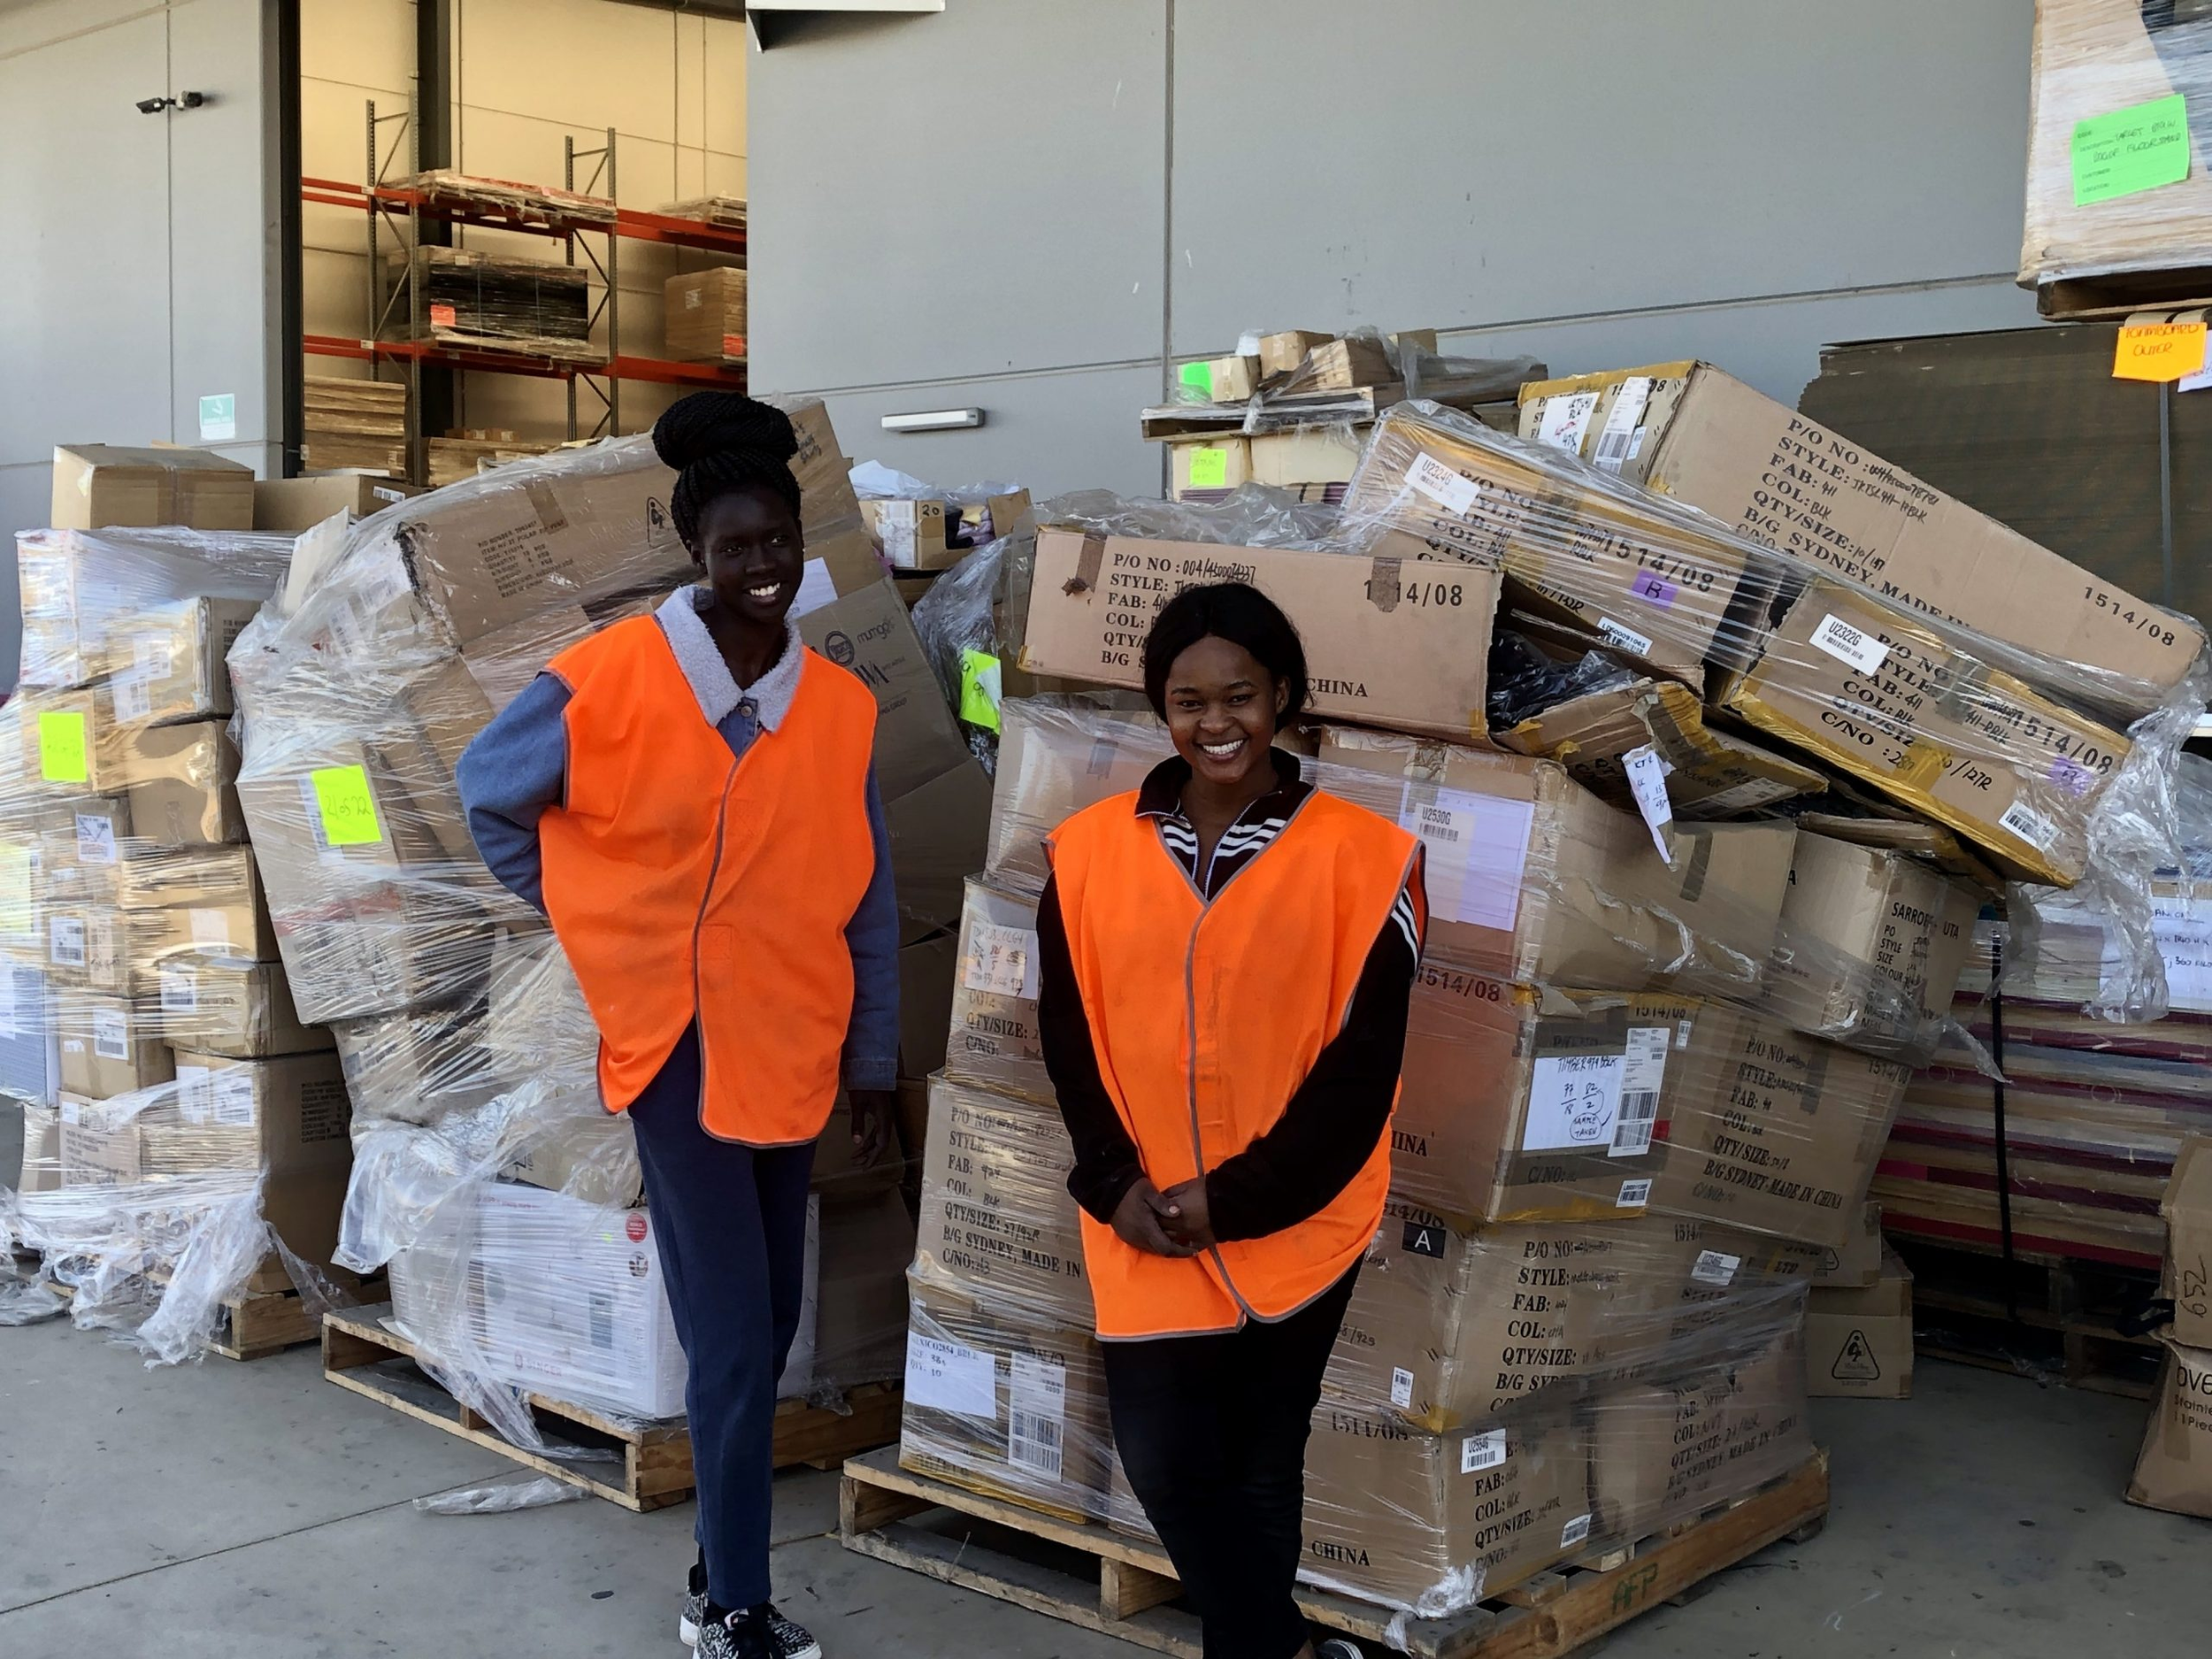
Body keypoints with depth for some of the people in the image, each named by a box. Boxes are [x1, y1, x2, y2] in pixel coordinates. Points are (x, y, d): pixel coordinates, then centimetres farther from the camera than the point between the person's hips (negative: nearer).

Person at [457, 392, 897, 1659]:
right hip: (680, 1041, -4)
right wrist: (584, 922, 5)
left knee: (766, 1327, 15)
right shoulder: (610, 678, -11)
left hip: (794, 1048, 5)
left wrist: (876, 1061, 9)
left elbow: (868, 901, 7)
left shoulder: (841, 706, 1)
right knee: (735, 1339, -7)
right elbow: (490, 792, 5)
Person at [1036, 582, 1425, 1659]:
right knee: (1165, 1466, -1)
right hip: (1144, 1231, 2)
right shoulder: (1090, 850, 0)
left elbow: (1363, 1064, -9)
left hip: (1293, 1227, -2)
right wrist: (1114, 1184, -10)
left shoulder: (1358, 855, -7)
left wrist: (1236, 1199, -13)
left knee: (1259, 1467, 12)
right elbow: (1067, 1037, 3)